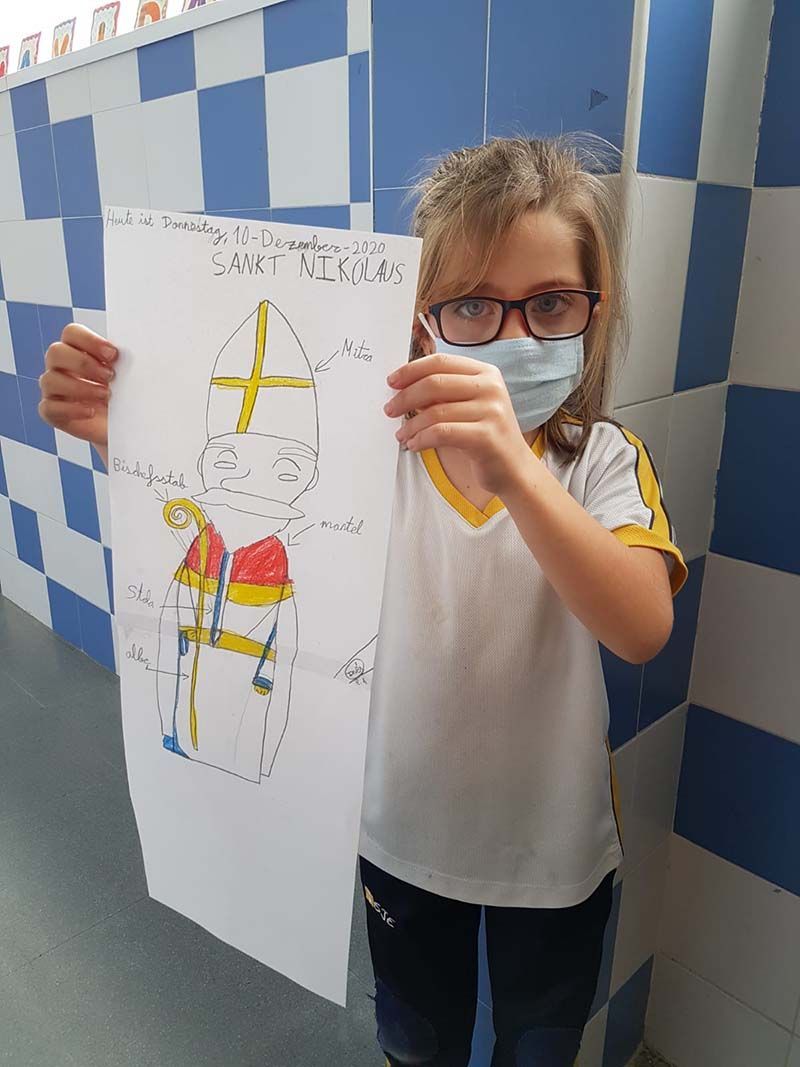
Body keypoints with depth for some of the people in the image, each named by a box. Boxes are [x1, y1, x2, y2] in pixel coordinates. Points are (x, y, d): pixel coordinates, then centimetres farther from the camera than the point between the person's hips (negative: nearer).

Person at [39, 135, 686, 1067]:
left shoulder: (604, 460, -18)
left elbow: (641, 630, -35)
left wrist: (513, 472, -51)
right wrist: (123, 430, -33)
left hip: (551, 845, 0)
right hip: (402, 826, 1)